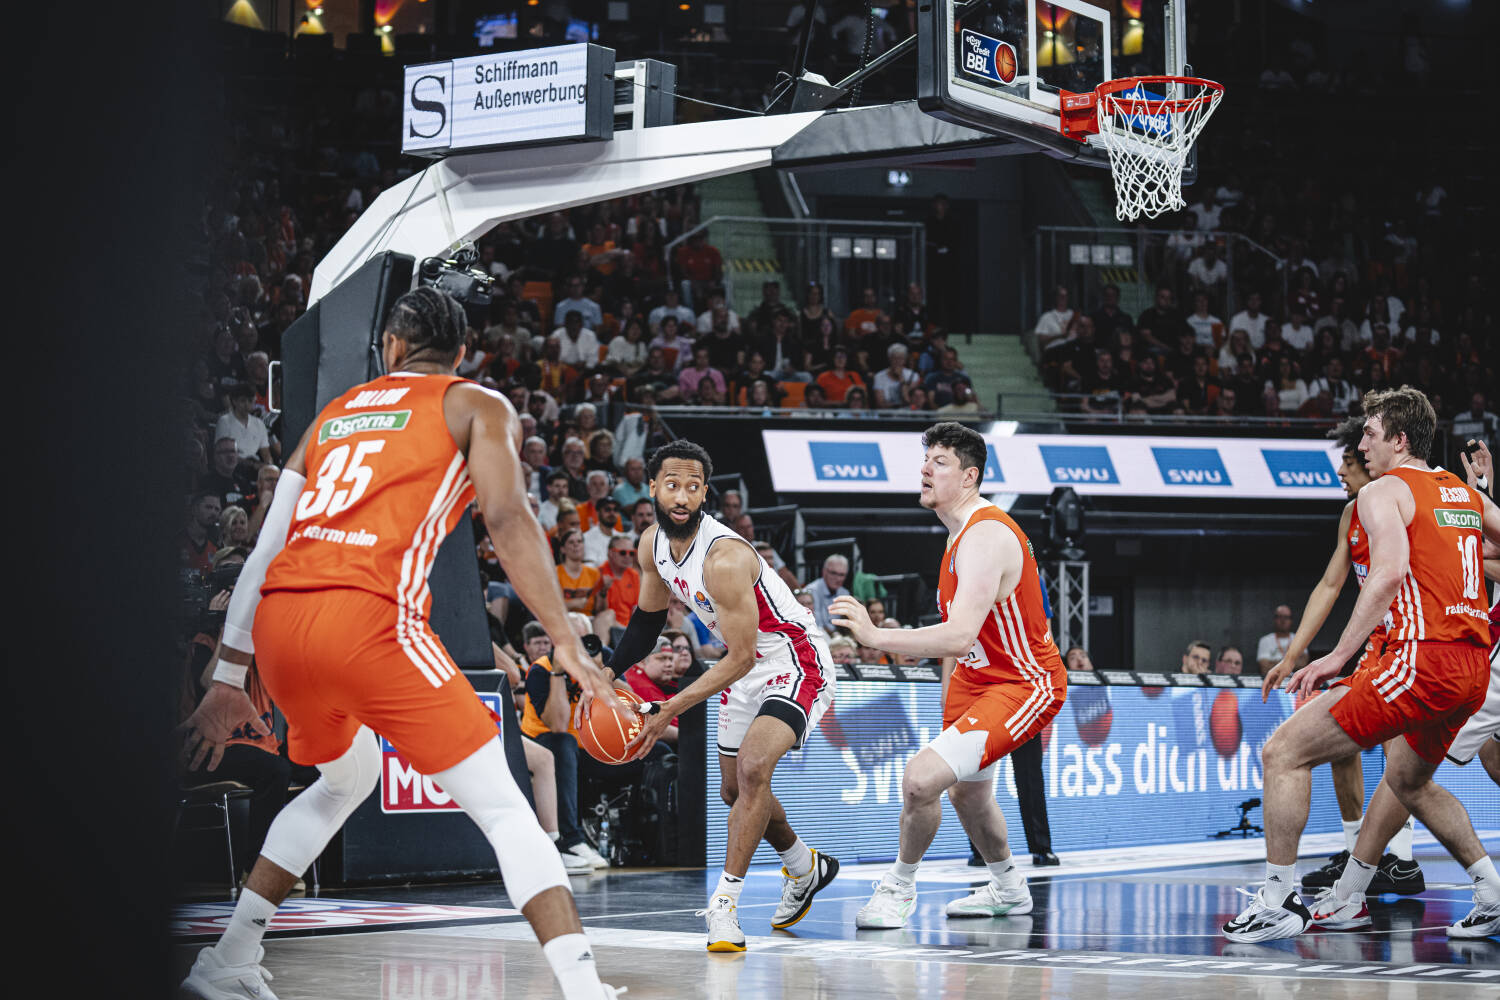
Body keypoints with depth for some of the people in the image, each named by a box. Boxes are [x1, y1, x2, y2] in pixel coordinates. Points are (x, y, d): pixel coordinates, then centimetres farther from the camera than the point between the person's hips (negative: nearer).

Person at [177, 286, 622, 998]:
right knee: (503, 811, -2)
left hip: (277, 621, 6)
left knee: (345, 779, 33)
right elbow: (507, 518, -4)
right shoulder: (477, 407, 15)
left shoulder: (334, 414, 29)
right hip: (367, 618, -6)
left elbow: (265, 551, 24)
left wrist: (229, 679, 26)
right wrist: (565, 644, -8)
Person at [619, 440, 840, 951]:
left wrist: (669, 712, -28)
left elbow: (739, 660, -28)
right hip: (747, 667, 9)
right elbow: (647, 620, 12)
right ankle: (805, 867, 43)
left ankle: (725, 902, -24)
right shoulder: (653, 543, -6)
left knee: (753, 767, -28)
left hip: (796, 663, -9)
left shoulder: (726, 558, -32)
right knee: (735, 788, 18)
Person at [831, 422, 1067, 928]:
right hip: (977, 676, 11)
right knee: (966, 792, 27)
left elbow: (959, 637, -38)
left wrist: (875, 635, -42)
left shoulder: (986, 536, -27)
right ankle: (1009, 889, 51)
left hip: (1025, 684, -11)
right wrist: (947, 697, 17)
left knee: (922, 777, -23)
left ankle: (898, 888, -1)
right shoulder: (962, 531, 5)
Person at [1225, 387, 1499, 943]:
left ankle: (1277, 902, -3)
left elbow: (1391, 571, -19)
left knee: (1282, 753, -3)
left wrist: (1339, 656, -20)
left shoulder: (1383, 492, -2)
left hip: (1422, 658, -9)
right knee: (1408, 780, 32)